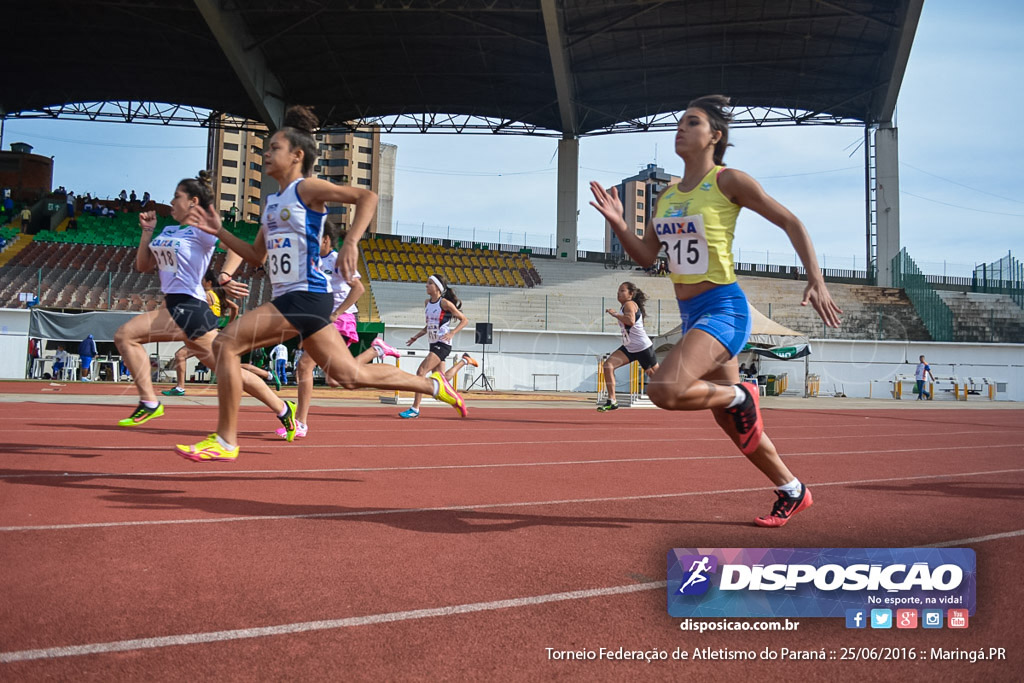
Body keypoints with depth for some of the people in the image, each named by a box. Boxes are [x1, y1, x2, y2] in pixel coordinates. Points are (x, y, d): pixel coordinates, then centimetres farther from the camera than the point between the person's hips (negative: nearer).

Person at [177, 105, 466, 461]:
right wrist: (219, 232, 18)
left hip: (306, 295, -9)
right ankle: (433, 384, 19)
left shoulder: (307, 188, -3)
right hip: (288, 300, 9)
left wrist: (350, 243, -25)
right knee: (350, 375, 8)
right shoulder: (271, 202, 21)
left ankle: (224, 441, -5)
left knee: (227, 342, -13)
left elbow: (367, 197, -14)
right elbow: (257, 255, 26)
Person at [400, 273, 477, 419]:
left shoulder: (445, 303, -12)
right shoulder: (427, 303, 11)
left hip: (442, 344, -9)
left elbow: (464, 320, -7)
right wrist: (416, 336, 9)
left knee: (421, 371, -20)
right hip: (433, 344, 9)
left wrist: (451, 333, -19)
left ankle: (415, 409, -15)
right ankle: (464, 361, 35)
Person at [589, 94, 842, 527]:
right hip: (691, 314, 8)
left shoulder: (728, 181, -8)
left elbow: (790, 222, -4)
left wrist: (816, 281, -11)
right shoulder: (666, 196, 11)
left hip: (723, 309, -8)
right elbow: (646, 255, 14)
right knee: (734, 425, 14)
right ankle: (792, 492, 32)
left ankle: (738, 395, 0)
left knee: (665, 391, -29)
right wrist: (617, 223, -2)